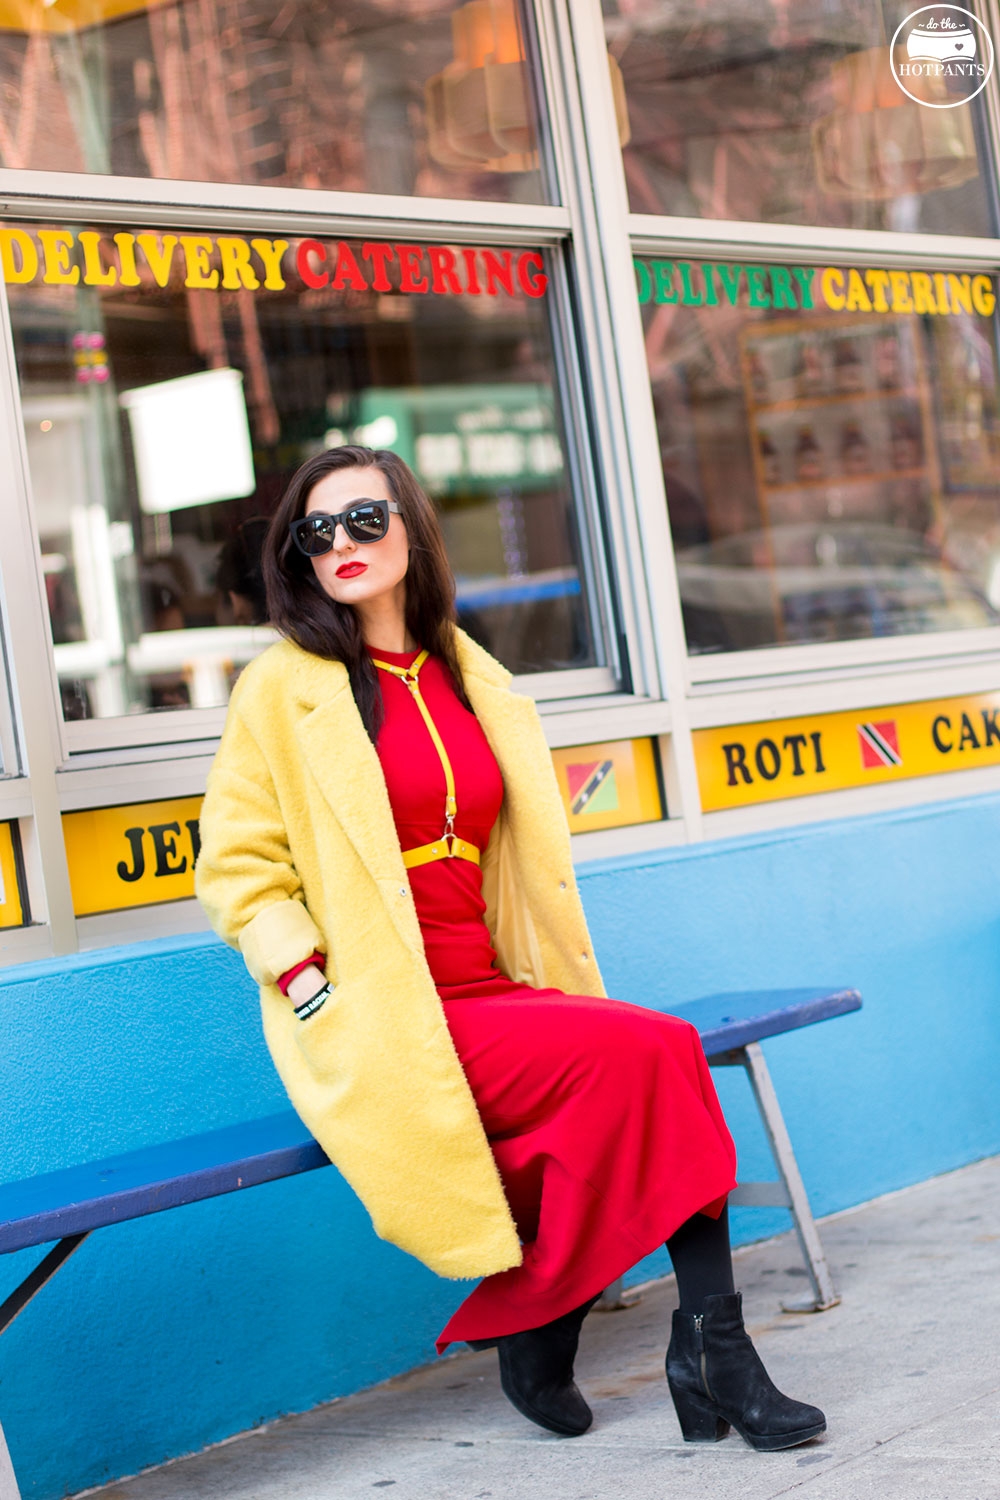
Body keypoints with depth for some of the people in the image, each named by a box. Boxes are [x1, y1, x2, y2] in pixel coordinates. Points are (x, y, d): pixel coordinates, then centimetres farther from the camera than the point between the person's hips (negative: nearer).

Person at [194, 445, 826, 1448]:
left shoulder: (471, 680, 17)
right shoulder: (283, 687, 1)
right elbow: (237, 869, -3)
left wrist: (559, 989, 11)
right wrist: (319, 995, -14)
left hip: (490, 992, 5)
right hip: (380, 1026, -5)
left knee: (666, 1054, -22)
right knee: (621, 1055, -25)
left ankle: (711, 1348, -19)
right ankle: (535, 1339, -14)